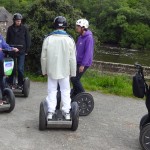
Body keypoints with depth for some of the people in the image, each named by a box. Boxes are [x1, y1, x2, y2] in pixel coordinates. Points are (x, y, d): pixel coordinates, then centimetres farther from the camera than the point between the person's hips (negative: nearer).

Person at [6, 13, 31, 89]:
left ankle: (20, 84, 8)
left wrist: (26, 50, 0)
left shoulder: (24, 28, 1)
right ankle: (10, 83, 13)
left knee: (20, 68, -2)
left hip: (21, 52, -2)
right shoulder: (10, 28, 7)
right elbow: (7, 40, 13)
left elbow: (28, 40, 4)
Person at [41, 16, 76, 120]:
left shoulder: (48, 39, -7)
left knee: (52, 91, 9)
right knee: (65, 91, 10)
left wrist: (44, 70, 10)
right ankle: (67, 112, 12)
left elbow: (44, 57, -2)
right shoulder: (69, 40, -8)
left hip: (51, 70, 0)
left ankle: (50, 112, 10)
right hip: (65, 71, 0)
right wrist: (73, 72, 5)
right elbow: (72, 58, -5)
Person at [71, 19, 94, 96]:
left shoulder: (89, 38, -17)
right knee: (74, 78, 11)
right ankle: (74, 94, 25)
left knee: (75, 79, -9)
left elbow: (88, 52, -21)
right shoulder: (80, 37, 9)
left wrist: (83, 65, -22)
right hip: (78, 62, 8)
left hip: (84, 63, -8)